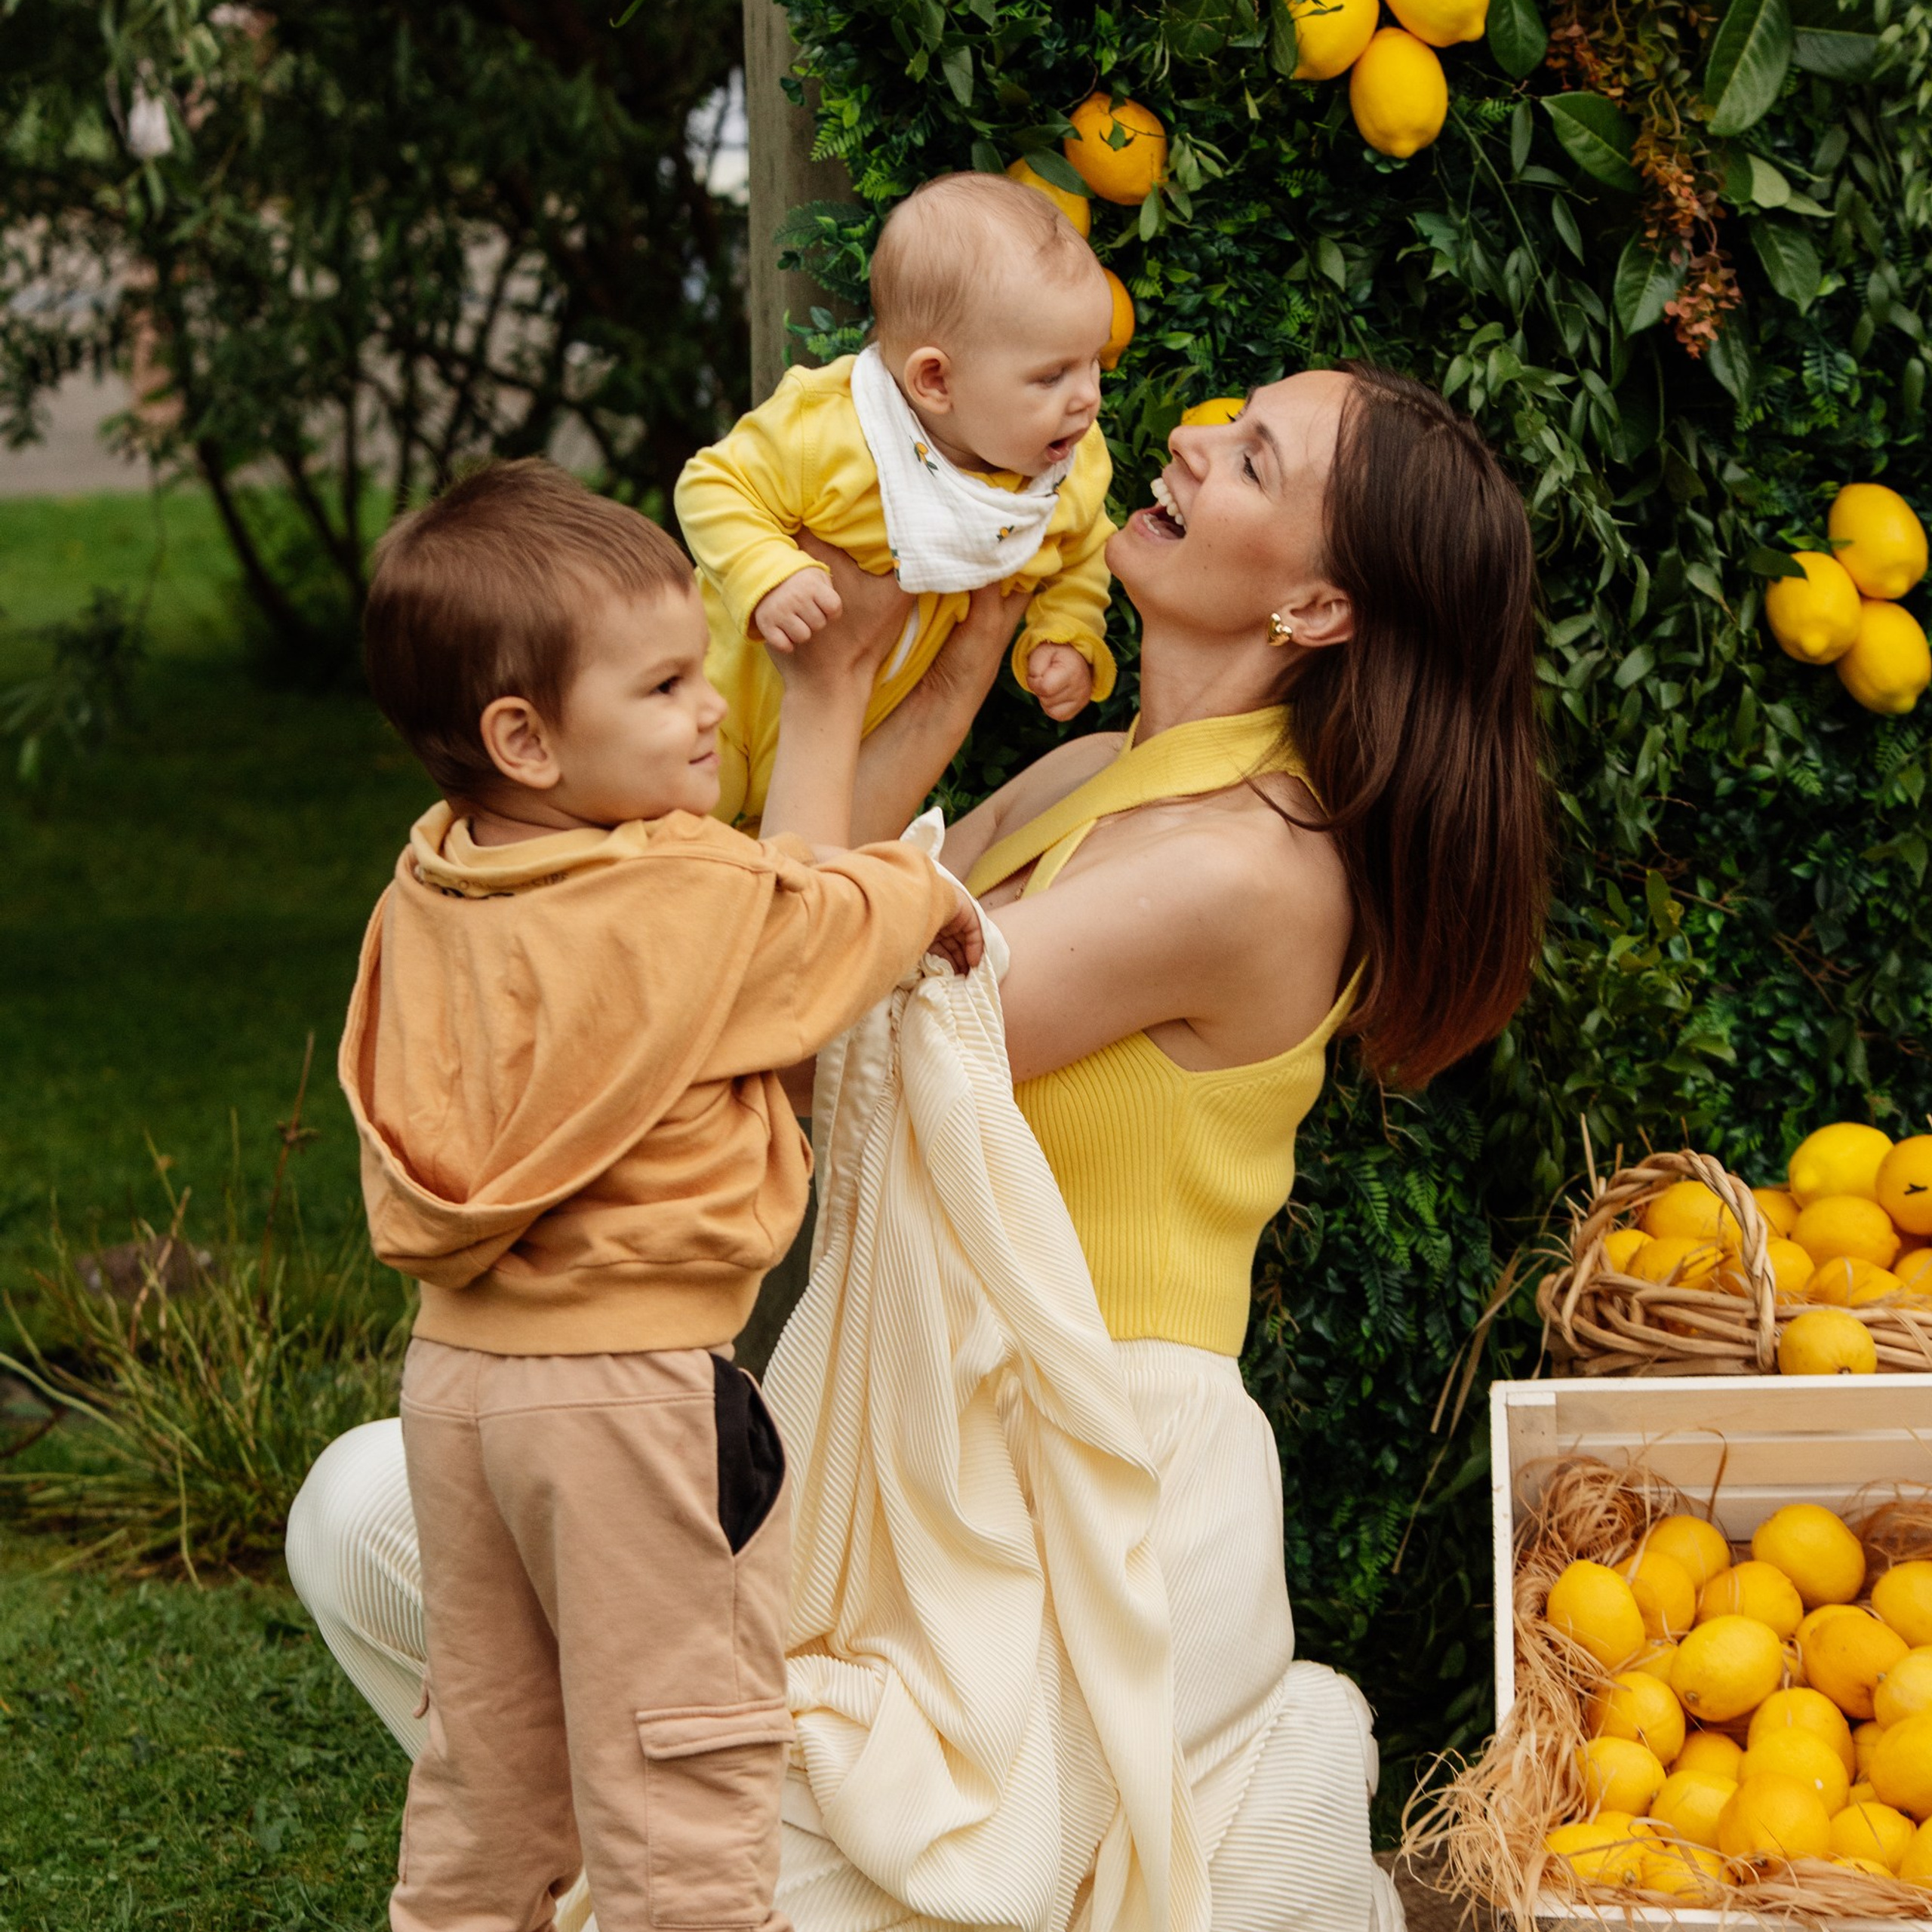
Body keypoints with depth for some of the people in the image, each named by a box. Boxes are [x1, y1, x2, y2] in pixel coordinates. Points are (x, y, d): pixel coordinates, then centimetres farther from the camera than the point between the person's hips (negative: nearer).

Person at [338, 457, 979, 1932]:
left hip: (458, 1366, 7)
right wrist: (934, 896, 19)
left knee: (487, 1758, 19)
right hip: (631, 1379, -7)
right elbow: (831, 917, -2)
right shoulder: (692, 907, -18)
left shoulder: (430, 894, 2)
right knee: (678, 1766, 3)